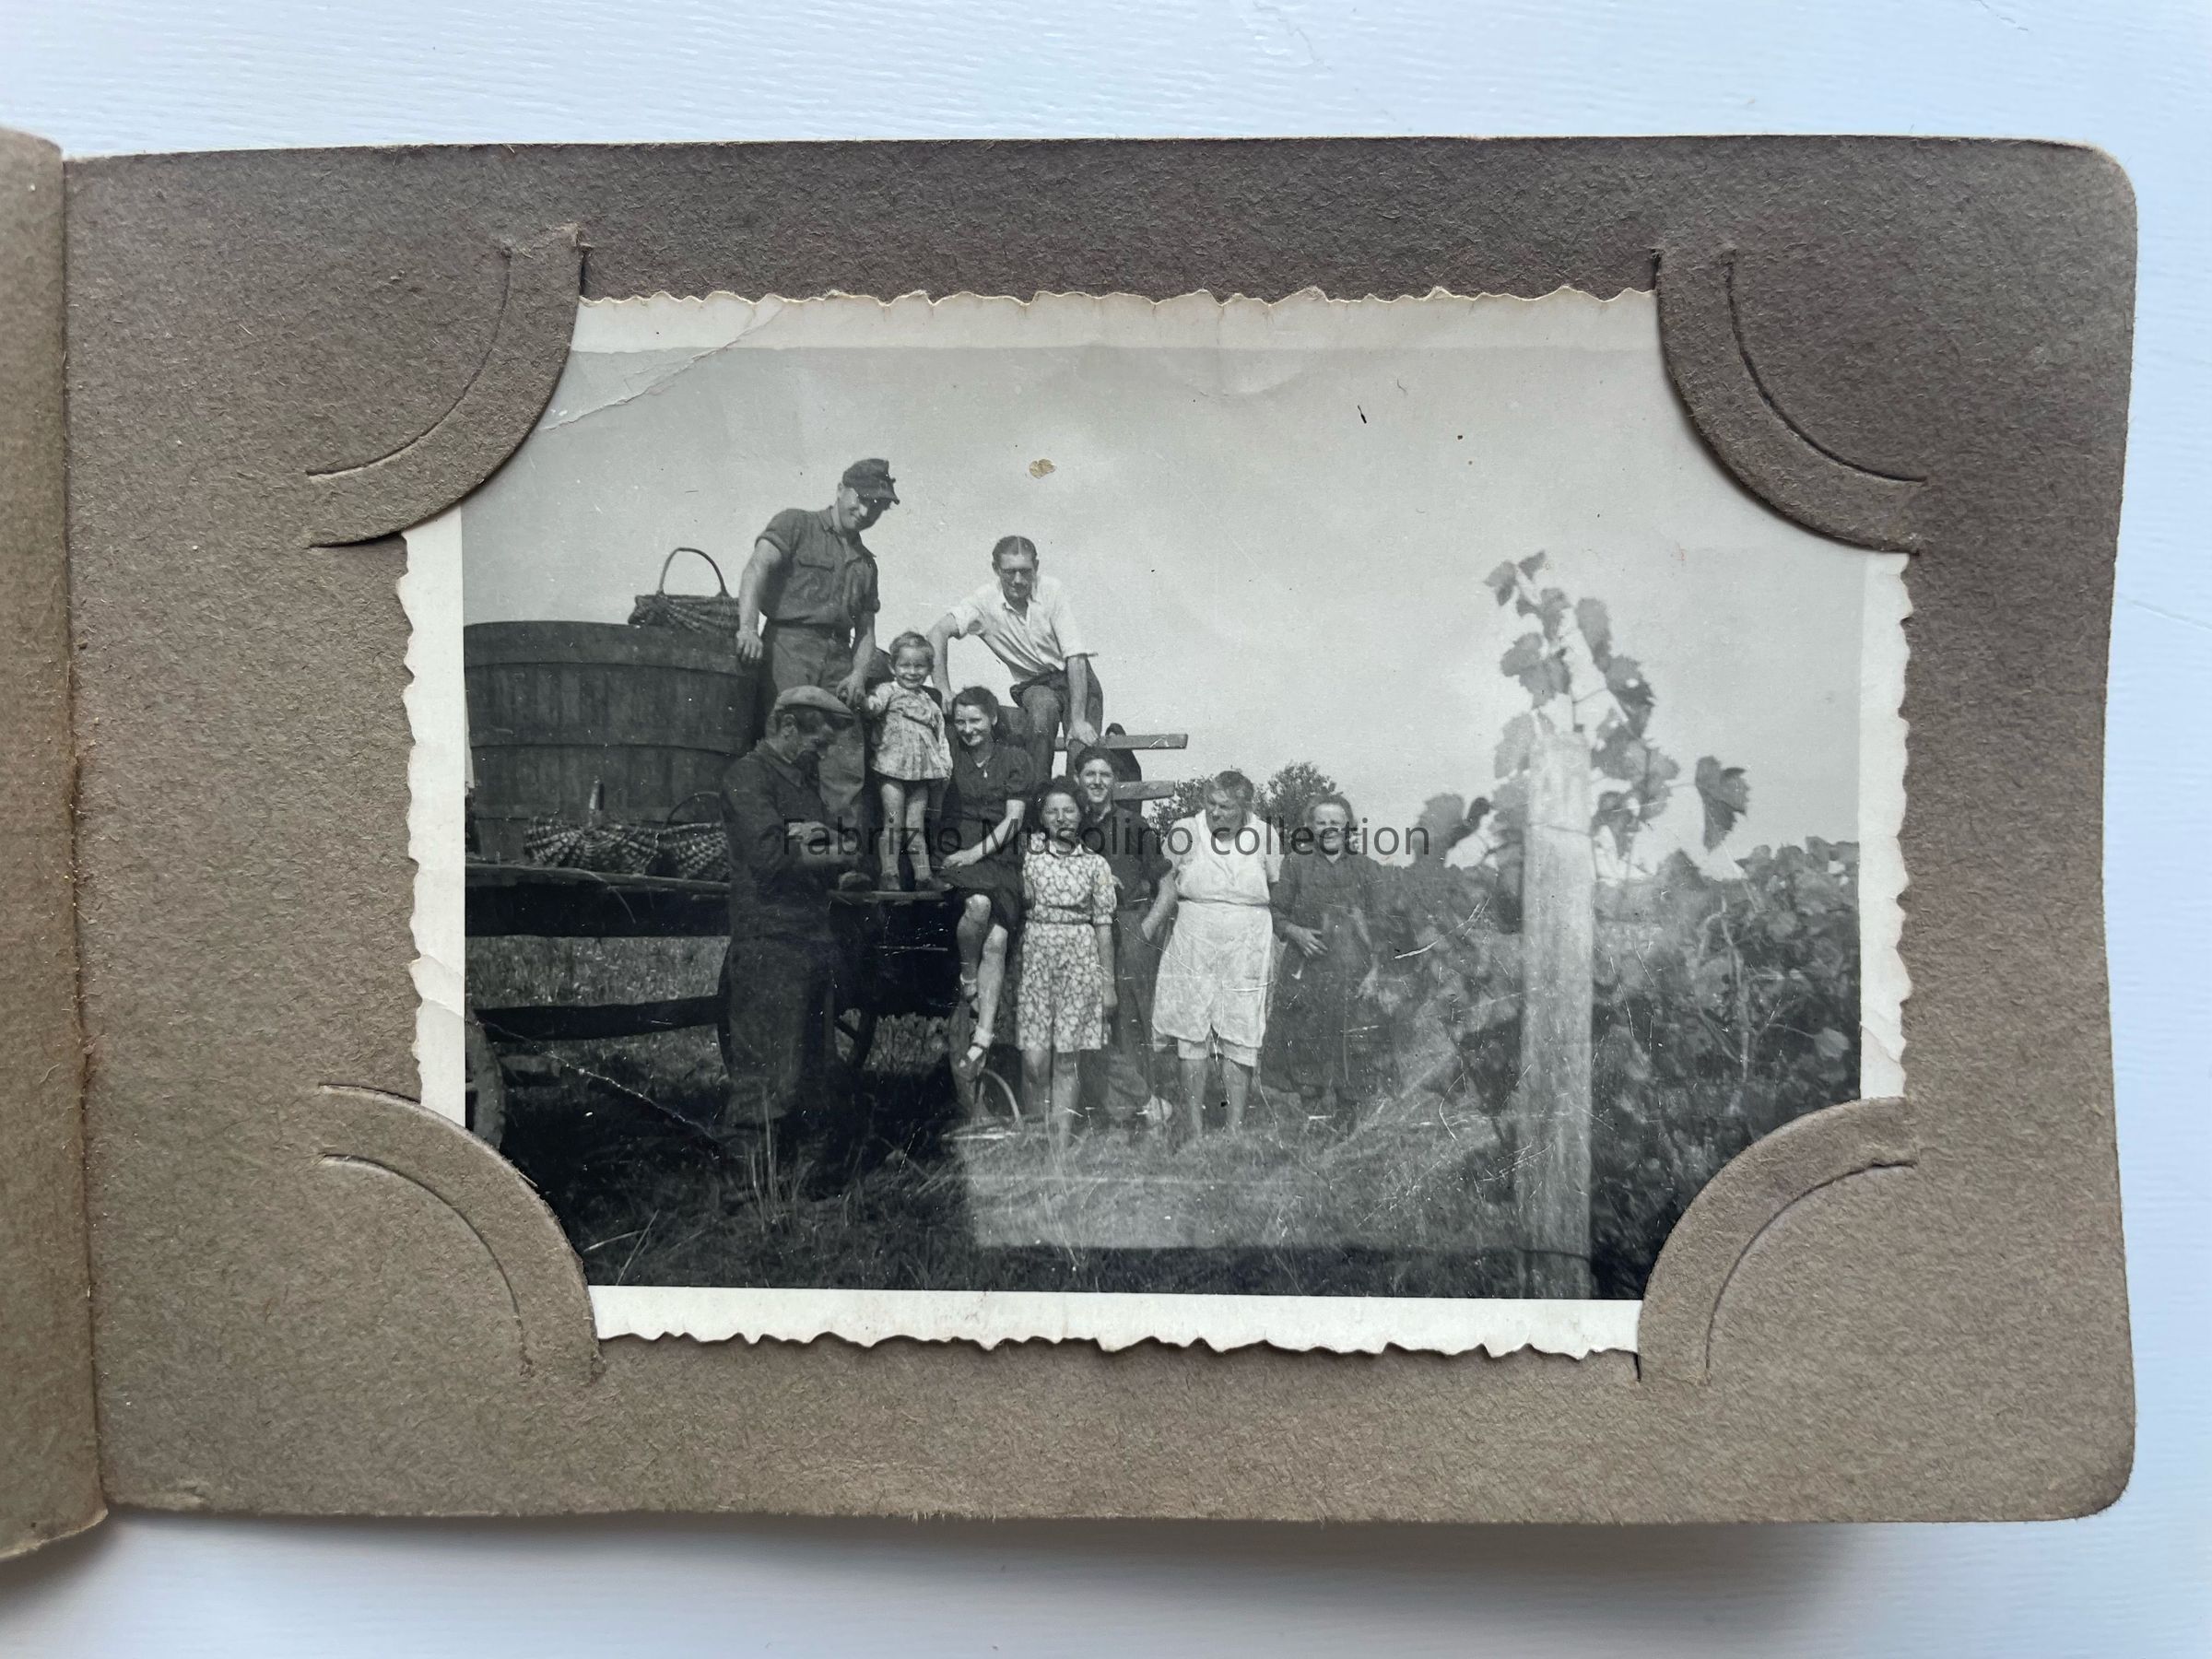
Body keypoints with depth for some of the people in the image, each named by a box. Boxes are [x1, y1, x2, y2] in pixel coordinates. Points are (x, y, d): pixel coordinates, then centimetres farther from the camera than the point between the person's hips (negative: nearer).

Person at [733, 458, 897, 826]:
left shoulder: (866, 562, 27)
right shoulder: (796, 524, 9)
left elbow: (866, 630, 23)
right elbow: (758, 566, -8)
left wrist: (859, 674, 2)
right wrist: (748, 627, -25)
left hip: (838, 659, 5)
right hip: (788, 646, -5)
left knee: (848, 764, -2)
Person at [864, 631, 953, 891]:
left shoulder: (930, 699, 16)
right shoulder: (889, 691, -1)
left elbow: (940, 735, 20)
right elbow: (874, 703, -23)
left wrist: (944, 767, 14)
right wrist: (866, 702, -46)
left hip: (922, 772, 5)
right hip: (893, 768, -5)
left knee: (916, 826, 9)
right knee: (893, 824, -5)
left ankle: (923, 875, 12)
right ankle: (889, 875, -1)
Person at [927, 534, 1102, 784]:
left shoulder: (1050, 590, -15)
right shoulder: (985, 600, -12)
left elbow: (1075, 656, -17)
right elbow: (938, 632, -24)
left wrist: (1078, 720, -24)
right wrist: (944, 692, -34)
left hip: (1075, 678, 0)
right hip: (1033, 685, 1)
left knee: (1082, 750, -24)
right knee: (1043, 707, -34)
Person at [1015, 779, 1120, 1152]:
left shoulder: (1095, 864, 7)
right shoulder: (1028, 855, 6)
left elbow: (1103, 925, 7)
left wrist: (1108, 981, 5)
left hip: (1080, 958, 0)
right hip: (1035, 956, 0)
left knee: (1067, 1061, 2)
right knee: (1034, 1058, -6)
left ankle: (1062, 1143, 8)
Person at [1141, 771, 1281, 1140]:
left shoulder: (1265, 838, 1)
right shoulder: (1186, 833, 0)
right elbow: (1169, 888, 8)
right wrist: (1144, 931, 2)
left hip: (1245, 954, 0)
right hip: (1193, 952, 0)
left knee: (1240, 1041, 1)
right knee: (1192, 1040, 1)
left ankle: (1236, 1127, 9)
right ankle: (1194, 1130, 8)